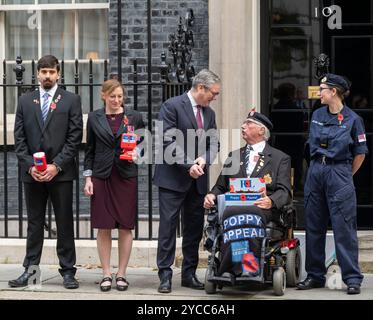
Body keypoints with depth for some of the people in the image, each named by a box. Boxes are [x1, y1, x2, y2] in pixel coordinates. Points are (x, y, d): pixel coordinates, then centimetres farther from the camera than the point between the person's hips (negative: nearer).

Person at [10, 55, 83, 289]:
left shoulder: (71, 100, 2)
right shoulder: (25, 101, 10)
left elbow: (75, 137, -4)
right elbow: (19, 138, 6)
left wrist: (56, 166, -12)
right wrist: (30, 165, -7)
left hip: (61, 172, -2)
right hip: (32, 173, 2)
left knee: (65, 224, 2)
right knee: (34, 223, 8)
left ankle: (68, 271, 8)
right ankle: (30, 270, 11)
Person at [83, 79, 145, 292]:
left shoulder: (134, 117, 4)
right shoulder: (95, 118, 6)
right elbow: (90, 150, 9)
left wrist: (137, 153, -11)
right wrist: (88, 178, 2)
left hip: (126, 176, 0)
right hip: (102, 177, 0)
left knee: (126, 226, 1)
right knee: (103, 227, 0)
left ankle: (122, 274, 9)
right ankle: (106, 274, 8)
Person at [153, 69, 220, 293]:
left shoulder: (209, 113, 13)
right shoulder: (172, 106, -8)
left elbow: (214, 143, 13)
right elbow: (169, 141, -14)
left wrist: (204, 158, -8)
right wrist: (188, 165, -19)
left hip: (198, 180, 6)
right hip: (173, 178, -6)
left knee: (195, 228, 8)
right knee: (168, 225, -5)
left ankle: (189, 274, 16)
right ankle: (165, 275, -2)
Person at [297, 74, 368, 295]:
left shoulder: (352, 119, -5)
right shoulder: (317, 115, 9)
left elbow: (360, 154, 1)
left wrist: (345, 176, 6)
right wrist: (319, 168, 14)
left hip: (339, 173, -5)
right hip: (316, 172, 6)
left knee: (344, 227, -6)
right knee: (314, 227, 8)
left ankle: (352, 278, -3)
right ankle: (315, 275, 17)